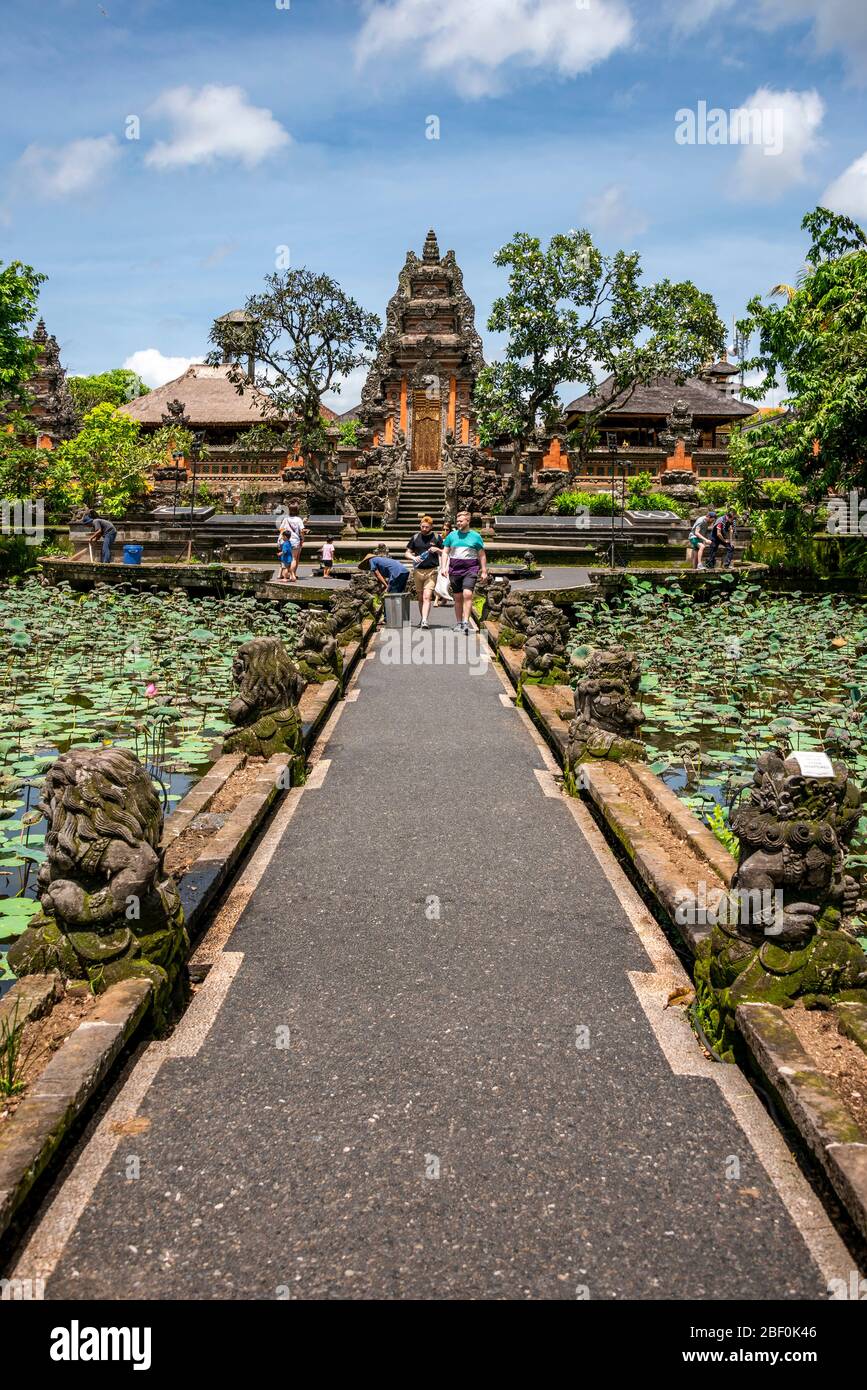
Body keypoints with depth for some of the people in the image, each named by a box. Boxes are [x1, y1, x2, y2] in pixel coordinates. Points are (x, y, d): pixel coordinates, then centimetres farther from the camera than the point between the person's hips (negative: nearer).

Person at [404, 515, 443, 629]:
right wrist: (413, 557, -8)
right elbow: (407, 553, 13)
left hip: (432, 571, -3)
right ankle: (422, 619, 22)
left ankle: (425, 620, -22)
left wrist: (437, 550, -11)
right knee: (420, 597, 10)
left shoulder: (437, 538, 5)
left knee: (427, 597, -14)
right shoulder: (415, 538, 9)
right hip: (418, 571, 3)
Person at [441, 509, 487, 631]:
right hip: (455, 569, 2)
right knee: (458, 597, 6)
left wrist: (484, 571, 8)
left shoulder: (475, 536, 5)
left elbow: (482, 556, 10)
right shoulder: (452, 535, 9)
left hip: (470, 569, -2)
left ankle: (466, 622, -20)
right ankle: (458, 623, 15)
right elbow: (445, 552, 10)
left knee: (467, 594, -19)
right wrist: (443, 567, -2)